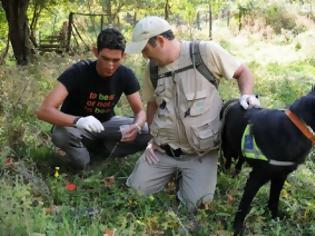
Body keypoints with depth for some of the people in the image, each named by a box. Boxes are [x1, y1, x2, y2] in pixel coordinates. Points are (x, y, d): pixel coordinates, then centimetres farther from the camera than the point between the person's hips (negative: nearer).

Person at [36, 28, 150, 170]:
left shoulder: (125, 75, -15)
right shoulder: (77, 72, -27)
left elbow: (140, 111, -9)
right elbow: (44, 111, -35)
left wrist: (137, 126, -35)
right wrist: (77, 121, -53)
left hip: (106, 124, 4)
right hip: (78, 127, -3)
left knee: (149, 132, -20)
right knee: (60, 135, -39)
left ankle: (99, 149, -2)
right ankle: (82, 159, -8)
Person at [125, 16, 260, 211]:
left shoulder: (206, 52, -15)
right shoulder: (152, 69, 2)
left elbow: (242, 71, -2)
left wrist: (246, 95, -21)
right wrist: (153, 138, 8)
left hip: (202, 152, -4)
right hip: (163, 149, 4)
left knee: (196, 202, -17)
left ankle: (186, 174, 16)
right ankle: (172, 170, 24)